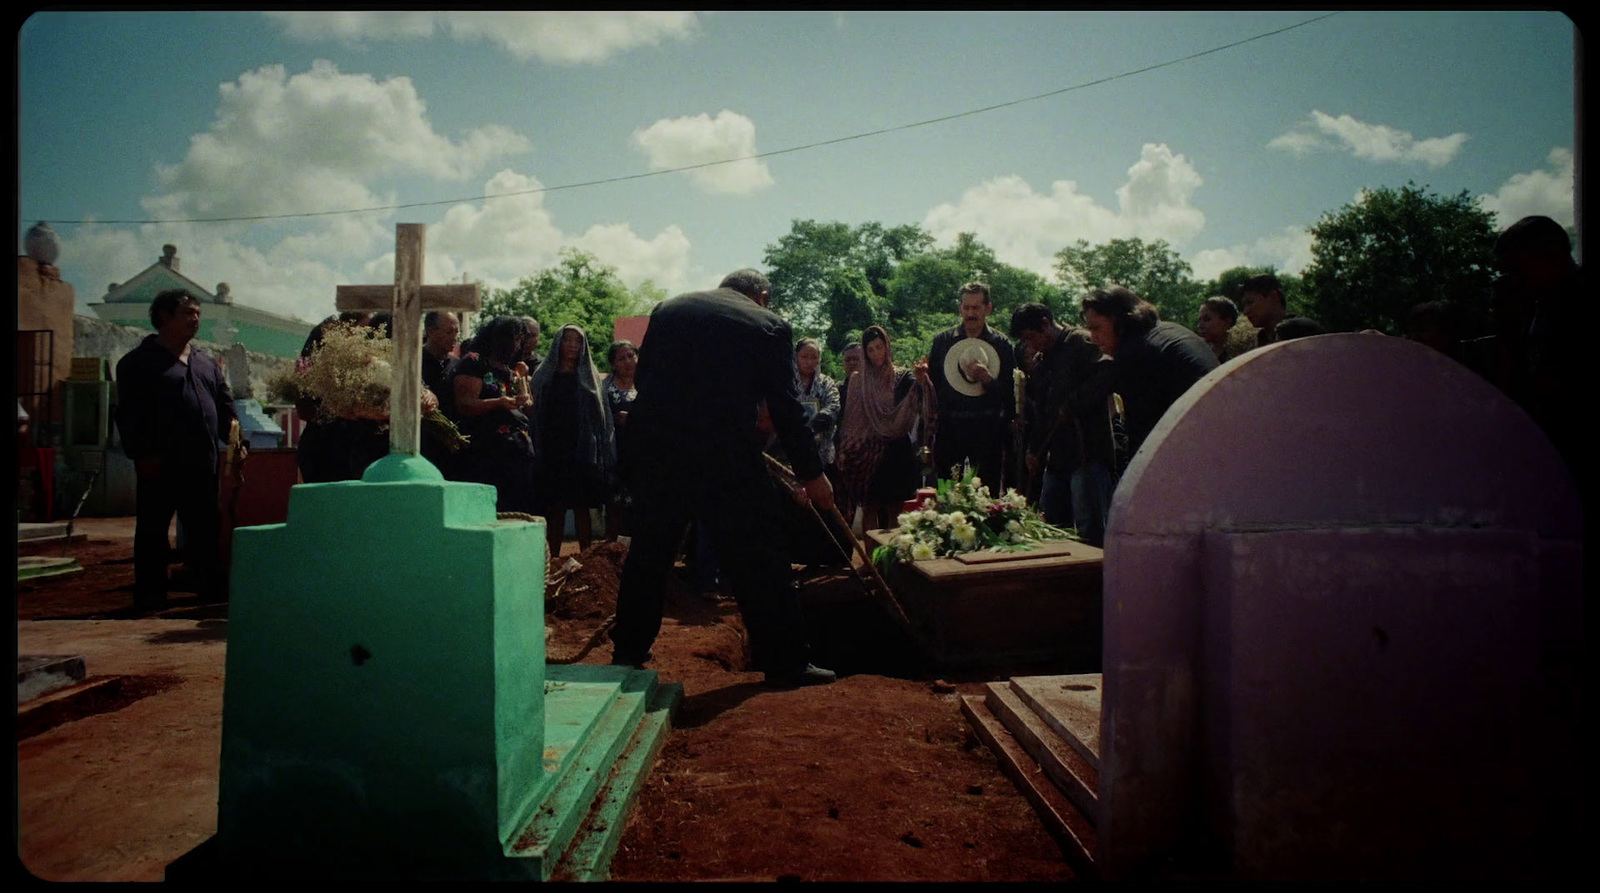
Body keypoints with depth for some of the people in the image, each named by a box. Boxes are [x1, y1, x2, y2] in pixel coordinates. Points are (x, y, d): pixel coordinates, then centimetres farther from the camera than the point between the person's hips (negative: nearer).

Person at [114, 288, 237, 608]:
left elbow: (225, 405, 20)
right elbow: (129, 414, -8)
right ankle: (150, 592, 9)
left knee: (206, 527, 10)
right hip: (160, 463, -5)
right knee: (153, 528, 2)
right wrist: (142, 454, -15)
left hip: (202, 462, 6)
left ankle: (210, 584, 19)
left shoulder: (206, 363, 18)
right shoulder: (139, 362, -1)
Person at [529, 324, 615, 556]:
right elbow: (533, 411, 8)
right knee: (555, 506, 2)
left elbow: (601, 416, 5)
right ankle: (553, 560, 8)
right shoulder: (545, 375, 11)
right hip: (553, 450, 0)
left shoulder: (589, 376, 10)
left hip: (583, 452, 0)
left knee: (582, 507, 0)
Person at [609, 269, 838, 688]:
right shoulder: (768, 325, 2)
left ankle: (627, 651, 28)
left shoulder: (666, 310, 14)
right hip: (727, 458, -4)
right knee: (759, 559, 3)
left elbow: (643, 377, 18)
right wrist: (812, 473, 6)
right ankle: (786, 661, 8)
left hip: (657, 453, 5)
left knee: (648, 553, 17)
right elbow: (786, 406, 0)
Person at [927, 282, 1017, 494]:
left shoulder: (1001, 344, 6)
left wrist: (987, 379, -15)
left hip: (987, 431, -1)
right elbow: (930, 384, 10)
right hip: (949, 428, 1)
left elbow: (1011, 395, 5)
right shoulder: (942, 341, 9)